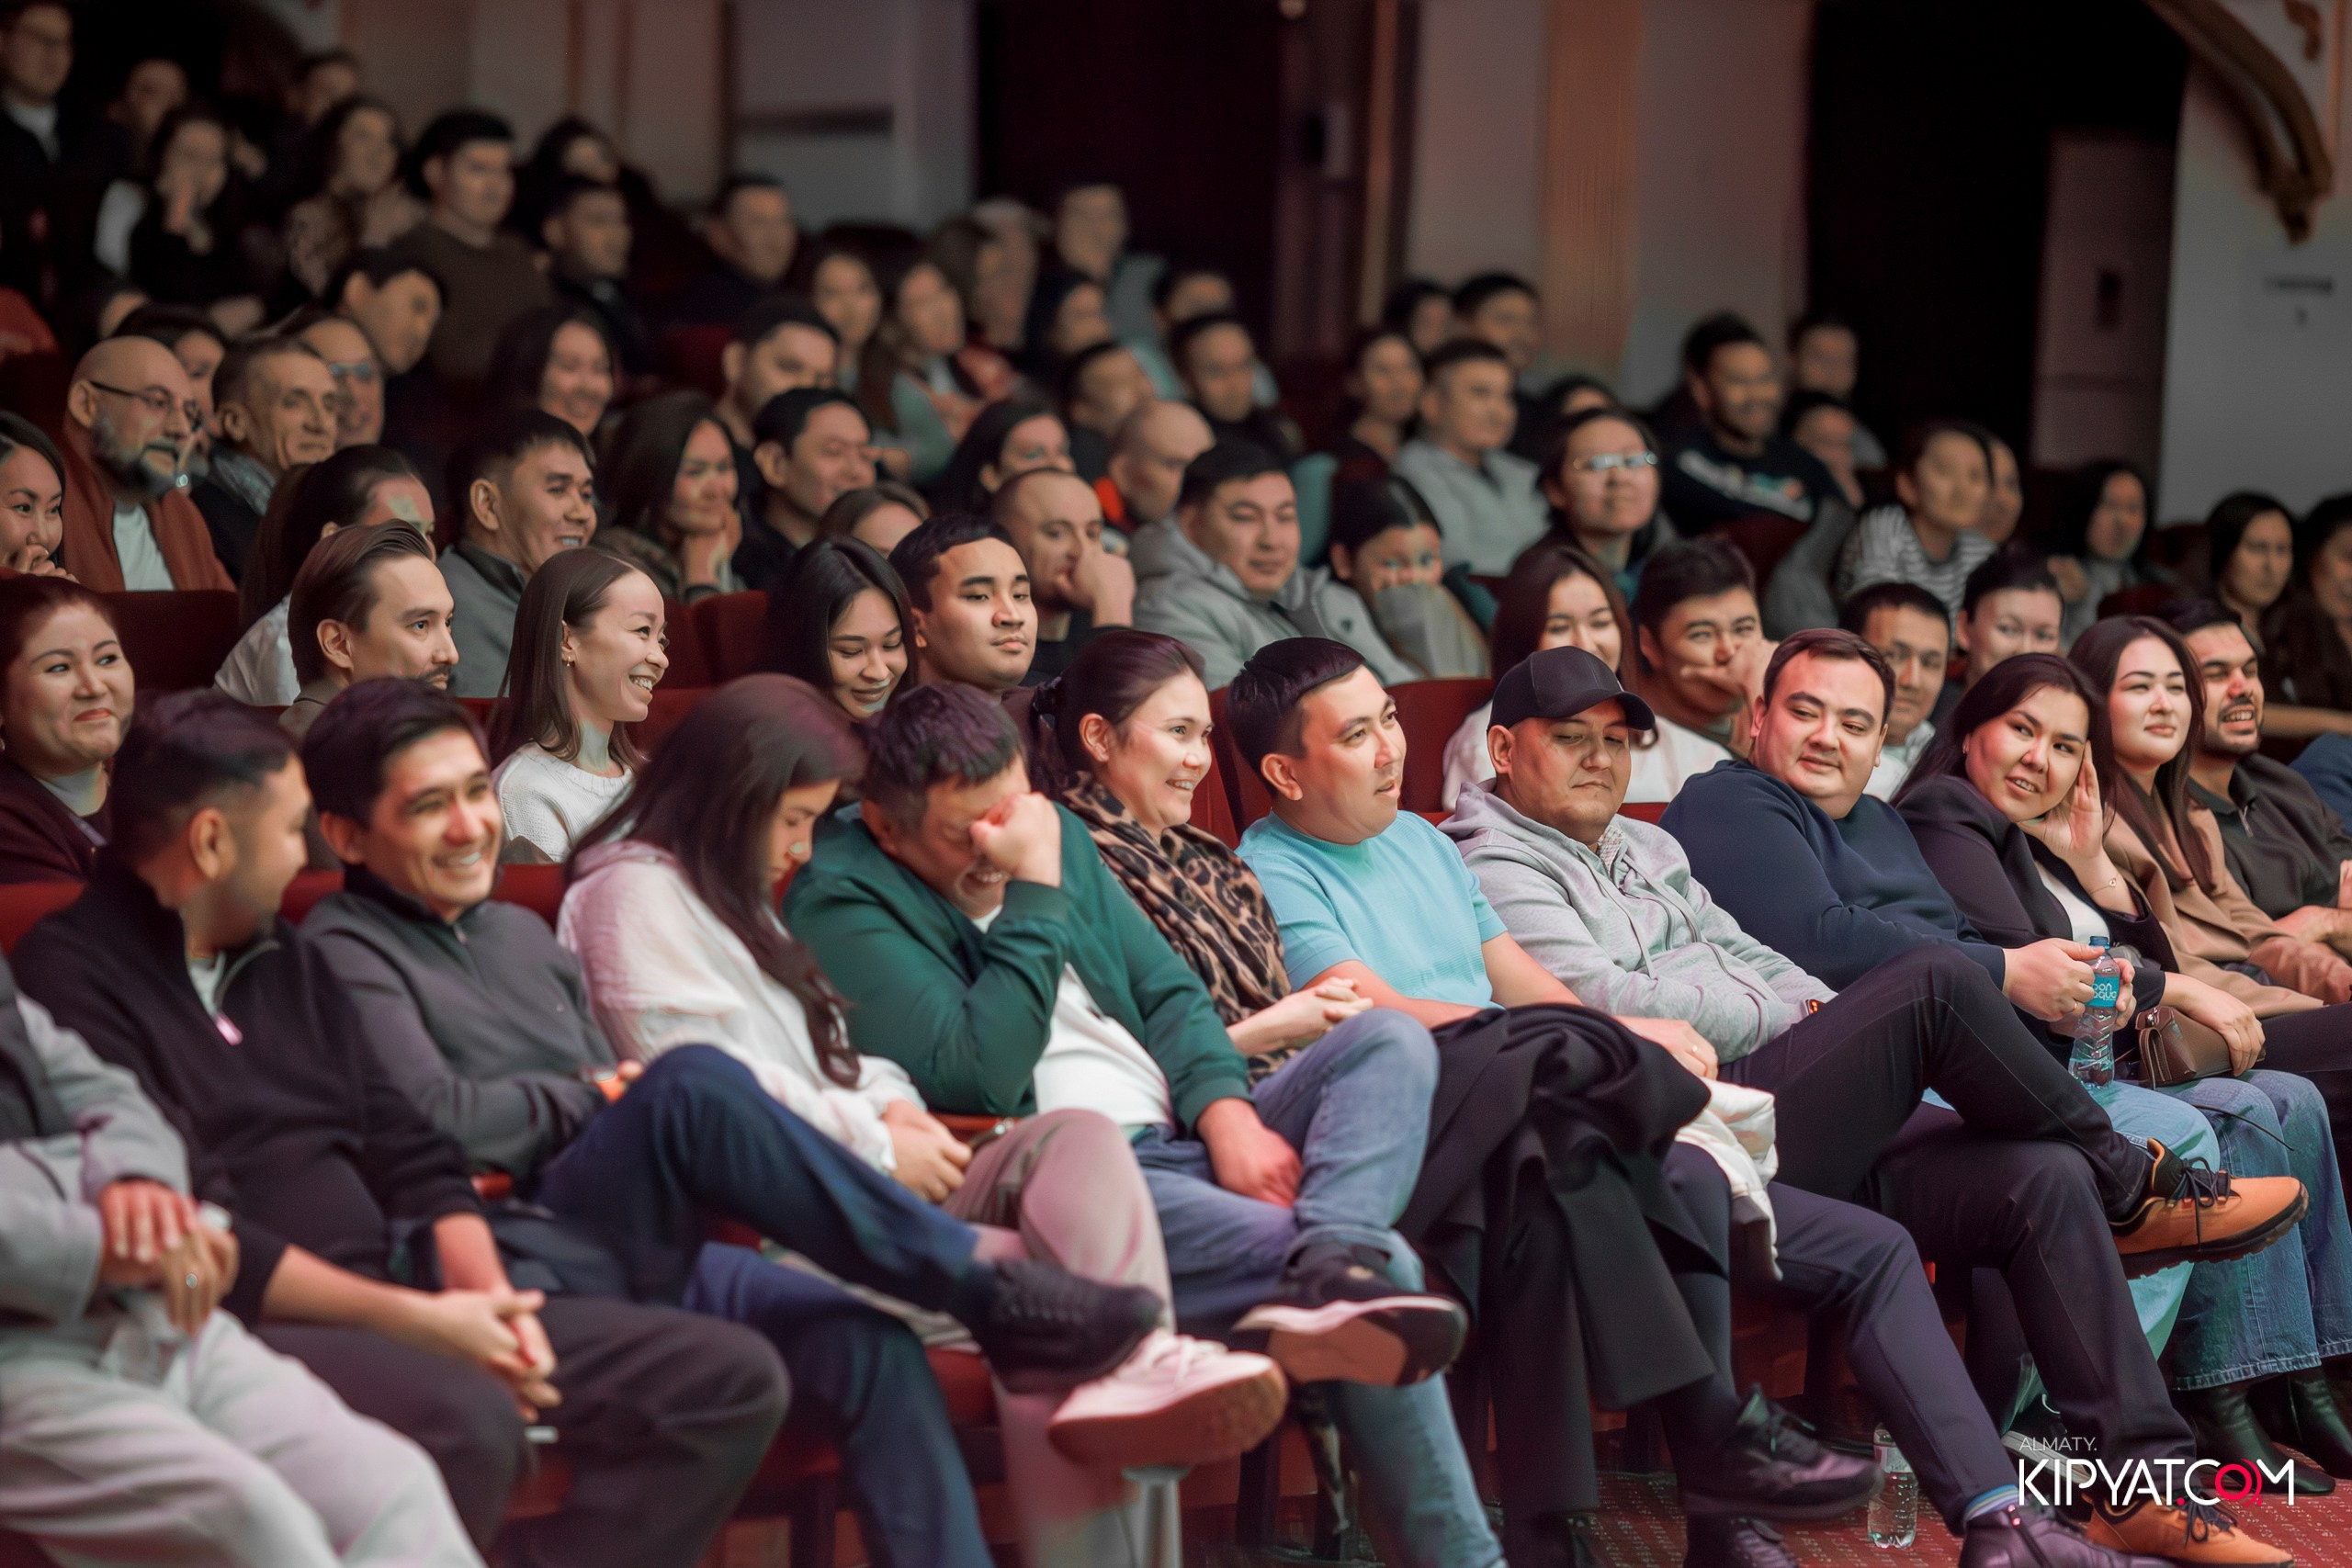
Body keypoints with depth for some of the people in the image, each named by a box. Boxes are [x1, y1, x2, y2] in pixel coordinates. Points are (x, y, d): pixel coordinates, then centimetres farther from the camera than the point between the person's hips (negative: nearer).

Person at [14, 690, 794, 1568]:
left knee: (734, 1379, -3)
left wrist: (487, 1297, -3)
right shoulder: (72, 976, -7)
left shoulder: (286, 960, 21)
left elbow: (411, 1158, 17)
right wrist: (415, 1321, -17)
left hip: (393, 1306, 9)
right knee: (464, 1417, -39)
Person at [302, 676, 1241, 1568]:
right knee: (692, 1083, -30)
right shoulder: (345, 948, 4)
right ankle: (990, 1286, -24)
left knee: (869, 1347, -17)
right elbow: (438, 1121, -12)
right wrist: (594, 1092, 2)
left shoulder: (517, 934, 28)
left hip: (632, 1257, 8)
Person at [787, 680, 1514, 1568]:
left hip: (1187, 1137, 8)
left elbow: (1168, 993, 16)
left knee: (1390, 1041, -17)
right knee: (1384, 1265, -25)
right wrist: (1034, 895, -15)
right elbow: (978, 1075, -18)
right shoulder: (840, 900, -6)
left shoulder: (1053, 831, 18)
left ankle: (1330, 1264, -42)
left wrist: (1227, 1112, -5)